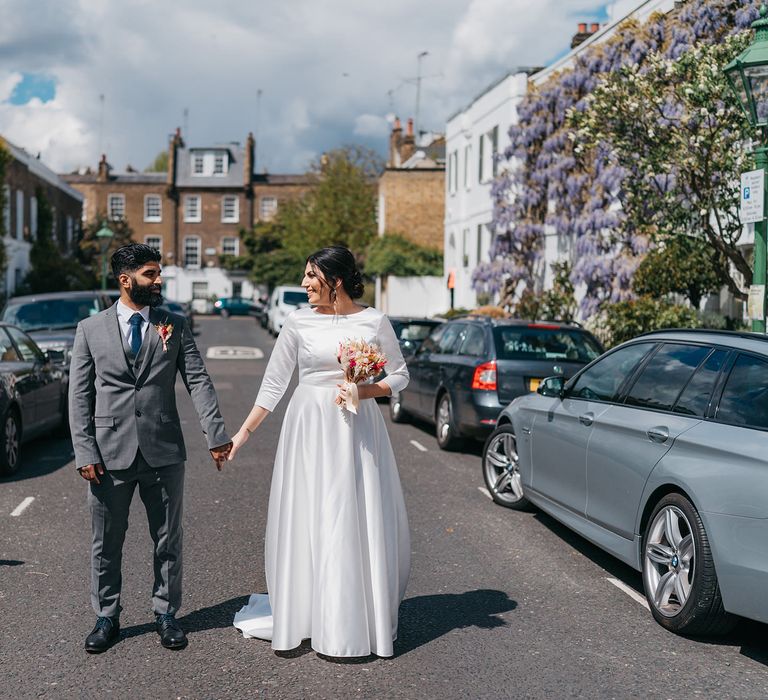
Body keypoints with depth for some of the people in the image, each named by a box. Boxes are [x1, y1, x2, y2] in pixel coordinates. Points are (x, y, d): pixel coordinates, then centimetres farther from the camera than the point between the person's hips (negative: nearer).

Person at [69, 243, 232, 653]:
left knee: (168, 539, 10)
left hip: (164, 451, 1)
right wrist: (85, 452, -6)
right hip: (110, 454, 0)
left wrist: (216, 435, -14)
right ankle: (106, 617, 25)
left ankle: (166, 613, 25)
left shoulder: (174, 326, 5)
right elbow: (80, 396, 2)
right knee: (106, 542, 10)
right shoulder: (90, 330, 3)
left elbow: (198, 381, -3)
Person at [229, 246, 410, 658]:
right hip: (309, 427, 1)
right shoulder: (299, 322, 2)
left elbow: (400, 375, 7)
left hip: (356, 428, -1)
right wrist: (244, 432, 2)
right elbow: (274, 383, 5)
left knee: (359, 521, 3)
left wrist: (365, 391, -11)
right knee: (306, 520, 4)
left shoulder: (374, 322, -1)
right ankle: (304, 614, 18)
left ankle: (363, 617, 17)